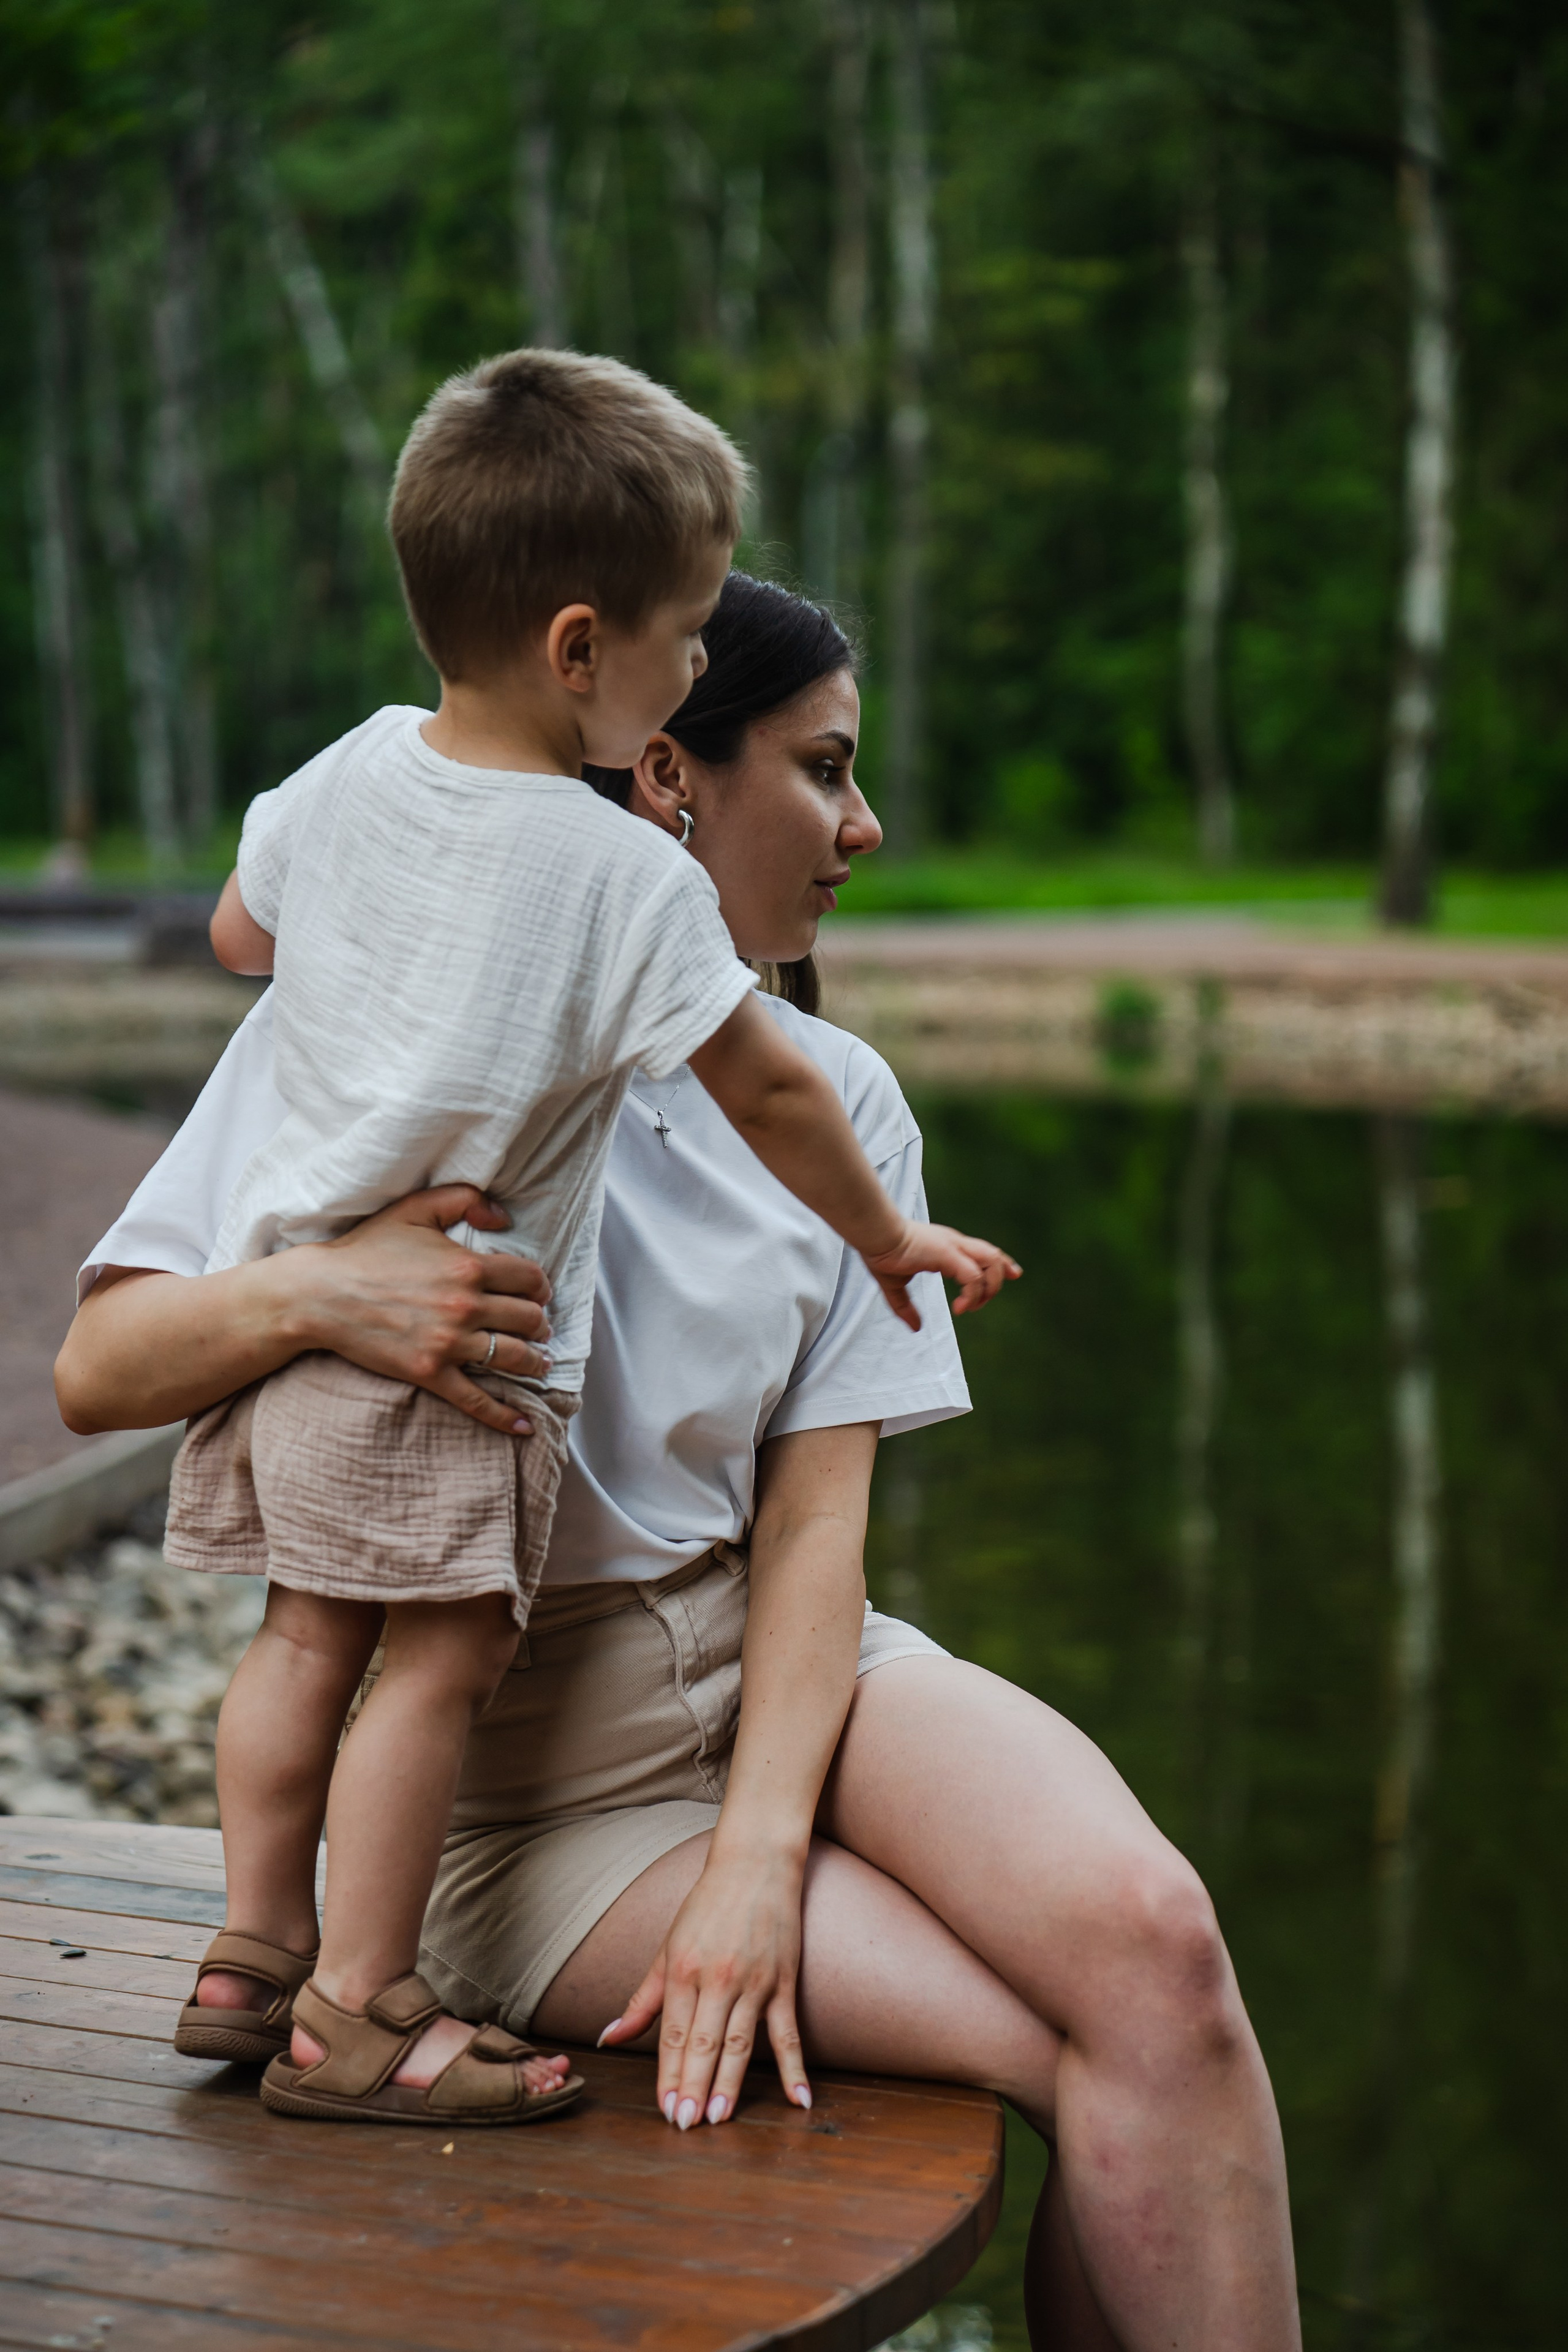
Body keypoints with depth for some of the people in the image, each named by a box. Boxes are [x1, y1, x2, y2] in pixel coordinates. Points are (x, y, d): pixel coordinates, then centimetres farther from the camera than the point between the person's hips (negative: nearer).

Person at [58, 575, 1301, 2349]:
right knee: (1106, 2046, -22)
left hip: (775, 1666, 4)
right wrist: (315, 1293, -29)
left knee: (1144, 1935, -27)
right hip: (531, 1781, -4)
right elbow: (96, 1372, -7)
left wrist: (763, 1854, -16)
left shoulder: (837, 1099, 8)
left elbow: (816, 1508, -1)